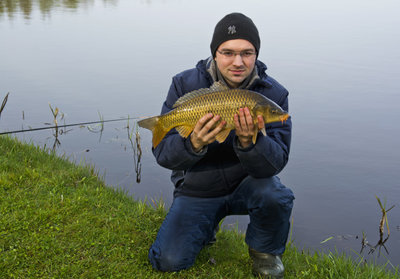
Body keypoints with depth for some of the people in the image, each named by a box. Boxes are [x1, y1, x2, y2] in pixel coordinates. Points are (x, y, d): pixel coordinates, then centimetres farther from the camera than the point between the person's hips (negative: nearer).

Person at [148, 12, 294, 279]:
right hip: (197, 190, 1)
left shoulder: (273, 93, -13)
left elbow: (275, 163, -20)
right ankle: (208, 224, 20)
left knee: (275, 196, -33)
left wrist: (249, 141, -42)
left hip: (246, 184, 0)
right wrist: (194, 144, -38)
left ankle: (265, 252, 1)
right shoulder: (185, 84, -13)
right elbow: (162, 153, -16)